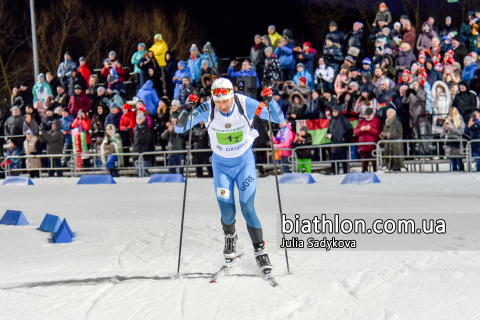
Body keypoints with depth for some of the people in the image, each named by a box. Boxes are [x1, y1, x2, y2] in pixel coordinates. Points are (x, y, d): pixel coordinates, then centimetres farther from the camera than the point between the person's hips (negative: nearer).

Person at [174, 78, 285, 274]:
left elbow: (278, 118, -21)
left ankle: (260, 251, 6)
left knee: (247, 208, -10)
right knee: (227, 212, -4)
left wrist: (270, 101, -40)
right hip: (221, 164, 1)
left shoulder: (245, 104, -22)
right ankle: (230, 236, 31)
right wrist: (187, 109, -40)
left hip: (245, 162, -1)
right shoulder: (207, 109, -21)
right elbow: (179, 128, -21)